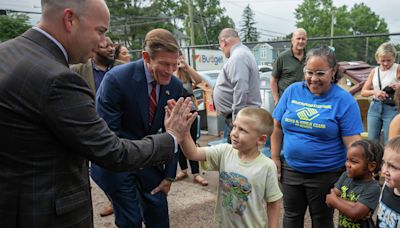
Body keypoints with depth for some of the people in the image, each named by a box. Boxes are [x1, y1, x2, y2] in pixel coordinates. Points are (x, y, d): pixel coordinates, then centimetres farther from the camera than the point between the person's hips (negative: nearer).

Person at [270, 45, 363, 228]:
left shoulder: (344, 100, -12)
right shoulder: (292, 91, -3)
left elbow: (352, 141, -15)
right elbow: (277, 127, 3)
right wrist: (275, 158, 2)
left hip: (326, 174, -3)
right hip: (291, 170, 3)